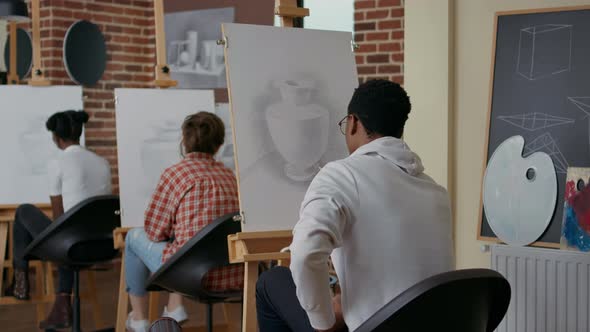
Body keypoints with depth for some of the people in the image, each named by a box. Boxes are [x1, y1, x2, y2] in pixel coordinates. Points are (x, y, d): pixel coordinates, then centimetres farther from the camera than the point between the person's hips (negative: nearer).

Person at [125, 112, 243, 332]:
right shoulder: (230, 176, 9)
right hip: (235, 278, 5)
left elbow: (154, 231, 1)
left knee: (135, 237, 22)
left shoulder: (175, 173, -6)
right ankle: (175, 308, 32)